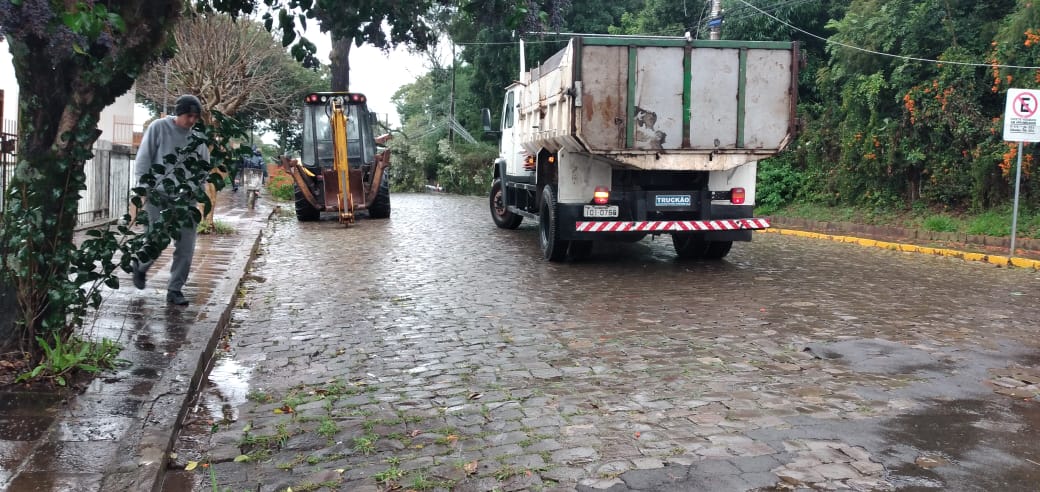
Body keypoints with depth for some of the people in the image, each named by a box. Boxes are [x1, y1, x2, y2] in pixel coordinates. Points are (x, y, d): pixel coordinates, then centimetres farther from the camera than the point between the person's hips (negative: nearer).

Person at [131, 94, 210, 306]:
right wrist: (146, 188, -6)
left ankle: (175, 289, 11)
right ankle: (139, 266, 30)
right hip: (159, 197, -3)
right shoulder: (159, 128, -2)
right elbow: (143, 160, -2)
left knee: (186, 247, -1)